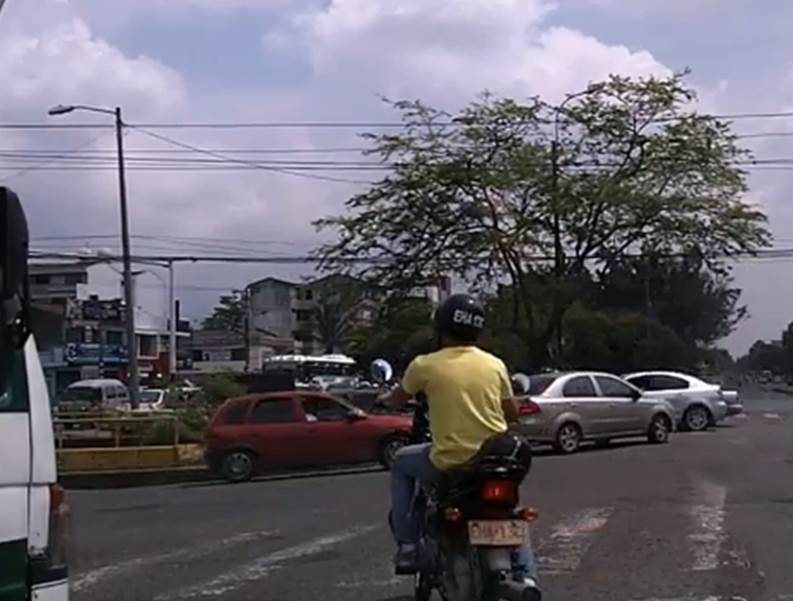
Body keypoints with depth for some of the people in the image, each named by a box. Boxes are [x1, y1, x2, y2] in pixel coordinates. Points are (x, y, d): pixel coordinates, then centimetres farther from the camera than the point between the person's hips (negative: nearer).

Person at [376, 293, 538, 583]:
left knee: (401, 463, 26)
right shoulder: (495, 364, 3)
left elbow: (399, 400, 15)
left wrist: (384, 398, 38)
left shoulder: (425, 365, -4)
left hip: (449, 463, -3)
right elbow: (512, 414, 13)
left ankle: (407, 546, 18)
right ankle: (525, 575, 21)